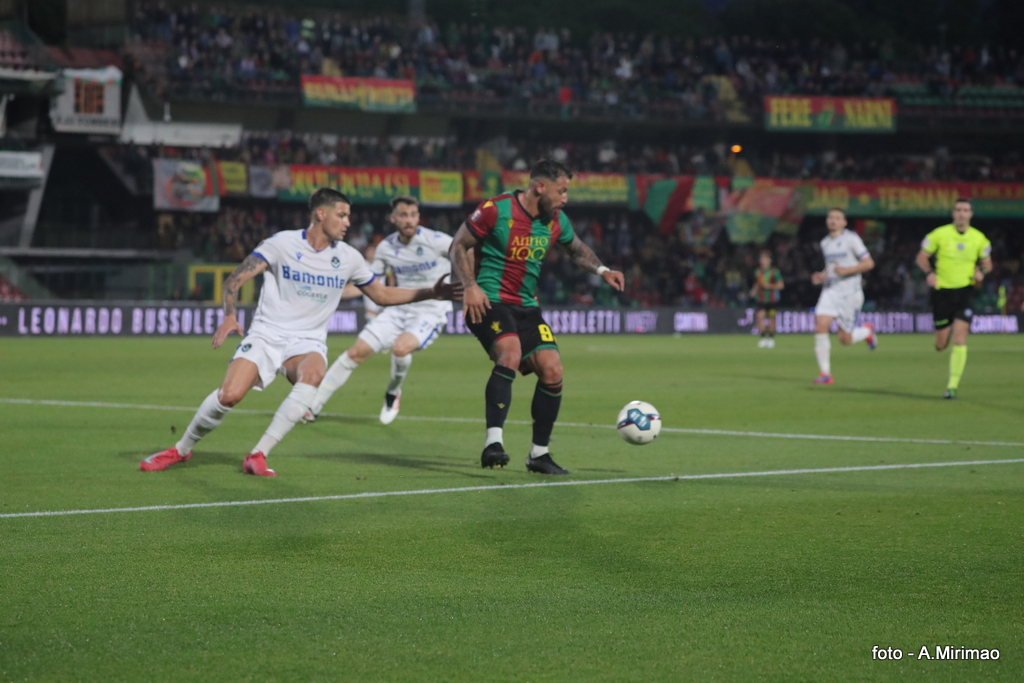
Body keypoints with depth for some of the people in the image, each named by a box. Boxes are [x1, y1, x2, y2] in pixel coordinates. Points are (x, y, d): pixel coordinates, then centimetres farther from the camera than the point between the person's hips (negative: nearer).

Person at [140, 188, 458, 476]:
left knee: (312, 375, -35)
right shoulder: (282, 243, -6)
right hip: (266, 335, -2)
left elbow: (383, 294, 18)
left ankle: (258, 455, -27)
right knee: (228, 395, -24)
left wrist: (430, 293, 8)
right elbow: (235, 279, -8)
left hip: (308, 343, 2)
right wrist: (230, 316, -26)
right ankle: (181, 450, 6)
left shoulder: (348, 257, 6)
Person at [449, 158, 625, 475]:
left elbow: (577, 249, 26)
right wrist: (470, 286, -18)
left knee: (552, 370, -4)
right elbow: (459, 246, -5)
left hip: (526, 306, 7)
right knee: (510, 354, -32)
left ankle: (539, 454, 11)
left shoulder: (556, 221, 6)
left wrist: (602, 270, 8)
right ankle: (493, 443, -34)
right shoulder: (496, 210, -12)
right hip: (489, 302, -7)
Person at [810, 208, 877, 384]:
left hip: (850, 292, -5)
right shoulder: (825, 243, 13)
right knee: (820, 327, -17)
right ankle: (825, 373, -12)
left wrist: (846, 270, -20)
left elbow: (869, 263, -8)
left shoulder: (851, 239, -6)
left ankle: (867, 331, 33)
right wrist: (821, 276, 7)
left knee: (845, 339, -2)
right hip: (830, 291, 5)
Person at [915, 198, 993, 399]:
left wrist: (981, 271, -9)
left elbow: (987, 262, 15)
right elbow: (922, 257, 3)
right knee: (940, 346, 3)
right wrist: (930, 273, -16)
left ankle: (953, 386, -7)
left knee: (960, 341, -13)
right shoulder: (939, 234, -4)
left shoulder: (979, 238, 2)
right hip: (942, 292, 0)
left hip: (965, 291, 0)